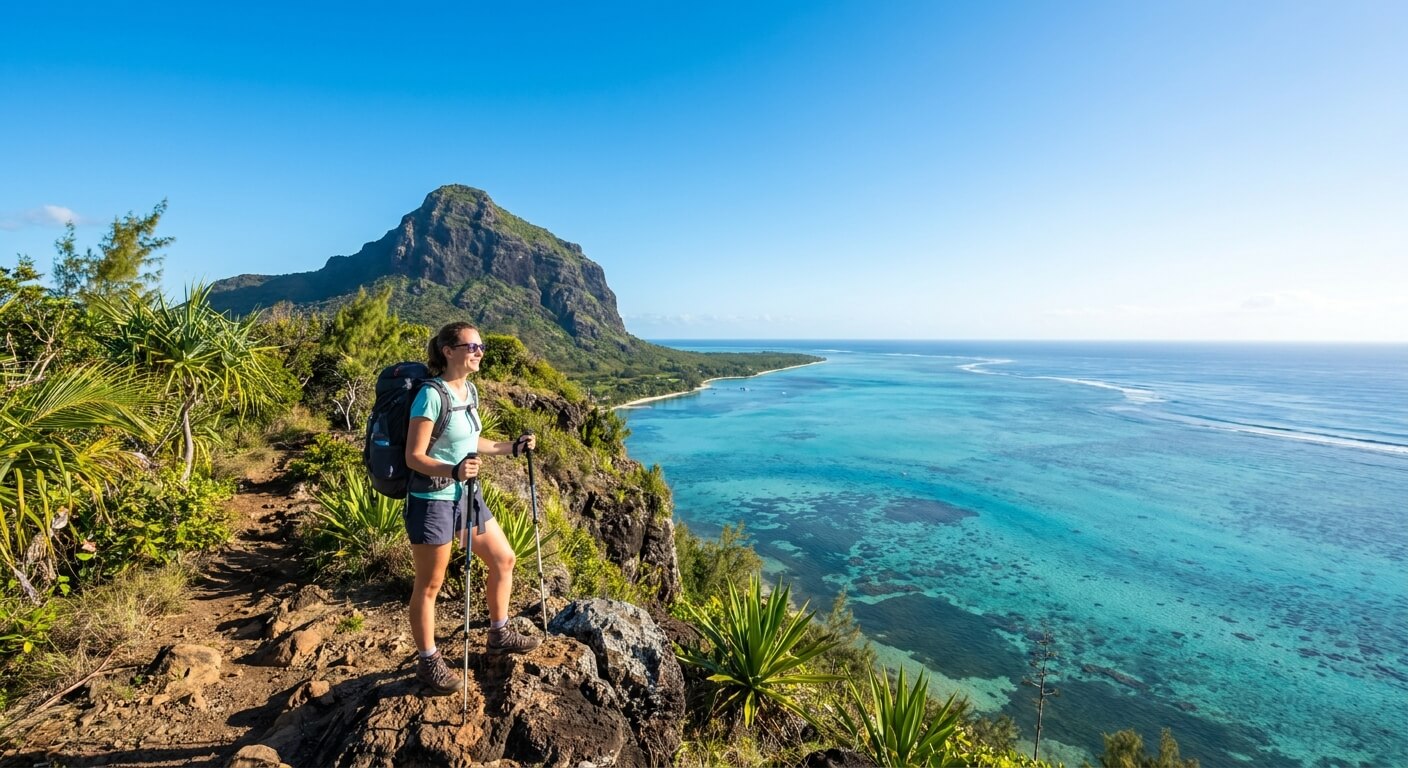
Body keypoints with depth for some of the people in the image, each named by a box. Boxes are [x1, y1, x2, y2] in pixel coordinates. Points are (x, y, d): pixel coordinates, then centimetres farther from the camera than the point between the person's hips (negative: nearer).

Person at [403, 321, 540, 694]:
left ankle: (499, 635, 35)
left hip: (466, 495, 9)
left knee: (503, 559, 15)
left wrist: (512, 447, 14)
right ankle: (429, 662, 29)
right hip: (432, 501, -8)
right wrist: (452, 471, -36)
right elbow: (414, 457, -21)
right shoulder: (432, 395, -21)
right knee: (429, 585, 9)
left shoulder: (469, 390, 4)